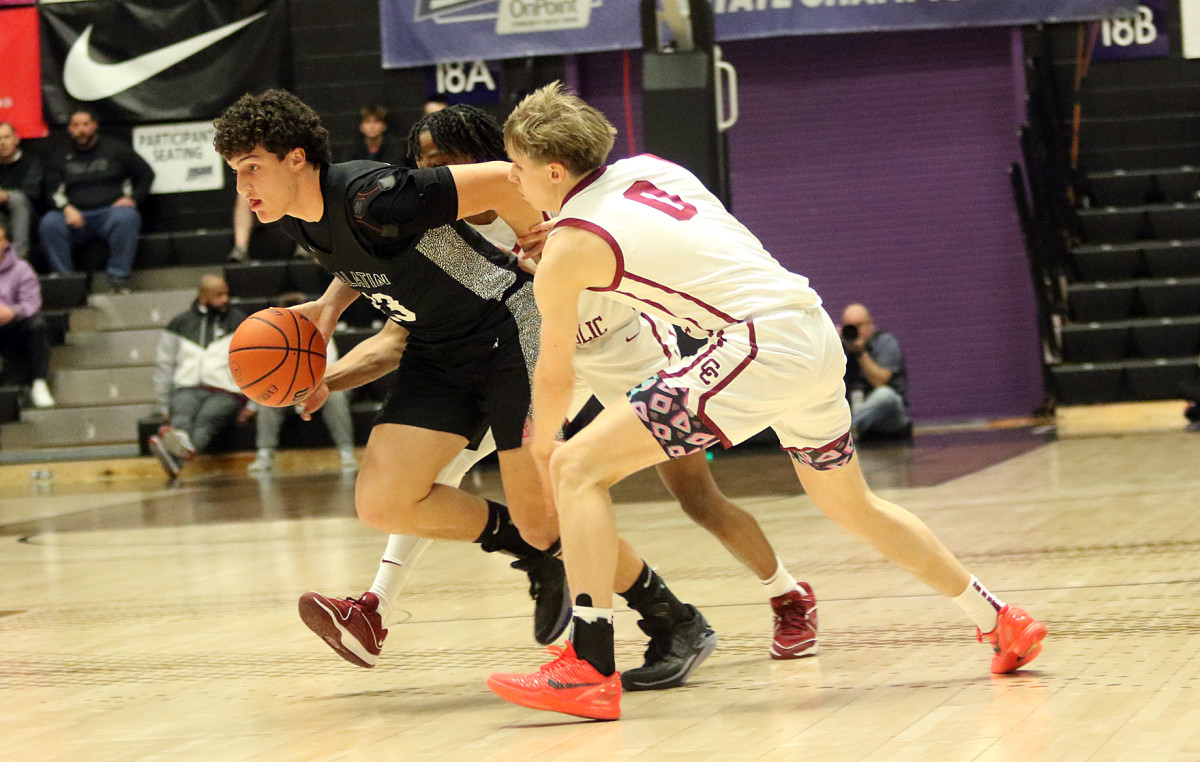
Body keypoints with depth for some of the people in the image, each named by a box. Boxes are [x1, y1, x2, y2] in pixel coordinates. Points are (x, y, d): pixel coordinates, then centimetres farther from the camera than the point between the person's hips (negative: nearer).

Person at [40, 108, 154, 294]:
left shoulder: (115, 149, 14)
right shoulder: (63, 158, 20)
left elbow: (146, 174, 13)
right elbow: (51, 190, 9)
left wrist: (132, 198, -3)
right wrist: (66, 208, -12)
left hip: (111, 210, -2)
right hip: (77, 215, 2)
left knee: (125, 217, -38)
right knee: (49, 223, -29)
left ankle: (118, 278, -34)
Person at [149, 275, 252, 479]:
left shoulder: (238, 323, 14)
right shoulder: (180, 324, 18)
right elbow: (165, 367, 21)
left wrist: (252, 405, 0)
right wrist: (164, 406, 14)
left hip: (225, 393, -2)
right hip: (187, 389, 2)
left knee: (206, 419, -36)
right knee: (182, 415, -35)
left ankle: (177, 459, -68)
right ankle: (180, 440, -71)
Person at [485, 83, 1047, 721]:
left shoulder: (567, 250, -3)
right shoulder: (646, 168, 15)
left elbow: (554, 375, 10)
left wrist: (541, 446, 29)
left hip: (764, 342, -9)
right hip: (816, 329, 9)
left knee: (578, 467, -7)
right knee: (853, 506, 29)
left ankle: (590, 670, -14)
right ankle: (1000, 624, 38)